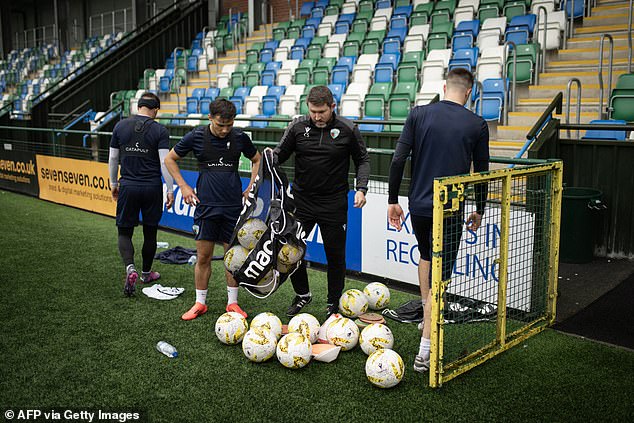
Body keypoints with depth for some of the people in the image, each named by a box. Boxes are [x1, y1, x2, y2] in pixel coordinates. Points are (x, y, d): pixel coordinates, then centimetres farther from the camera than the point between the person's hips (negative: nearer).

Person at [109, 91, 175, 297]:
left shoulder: (120, 126, 3)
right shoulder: (160, 130, -6)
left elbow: (113, 159, 8)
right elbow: (165, 162, -11)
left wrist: (114, 183, 20)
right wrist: (170, 190, -4)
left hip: (128, 187, 1)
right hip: (152, 187, -1)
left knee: (124, 231, 9)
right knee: (150, 232, 14)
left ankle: (130, 268, -14)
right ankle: (146, 272, 28)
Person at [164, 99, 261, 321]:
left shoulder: (240, 137, -1)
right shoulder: (196, 137, -4)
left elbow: (257, 160, 17)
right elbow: (170, 159, 9)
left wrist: (251, 188, 7)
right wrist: (183, 186, 2)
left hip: (233, 206, 1)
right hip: (206, 205, -1)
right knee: (203, 256, 3)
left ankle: (232, 302, 20)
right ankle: (200, 303, 18)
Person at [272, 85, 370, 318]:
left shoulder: (348, 129, -5)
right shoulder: (298, 126, -3)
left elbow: (362, 160, 5)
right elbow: (280, 155, 6)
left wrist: (361, 188, -8)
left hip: (334, 203, -1)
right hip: (302, 200, 2)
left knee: (335, 254, 6)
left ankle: (334, 302, 25)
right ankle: (302, 294, 27)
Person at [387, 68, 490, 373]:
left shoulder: (419, 114, 0)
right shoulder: (477, 124, -1)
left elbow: (398, 160, -5)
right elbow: (481, 172, 6)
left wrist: (392, 201, 4)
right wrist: (479, 210, 19)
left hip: (418, 205, 3)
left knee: (426, 256, 29)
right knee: (440, 277, 1)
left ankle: (427, 317, 41)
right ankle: (424, 352, 0)